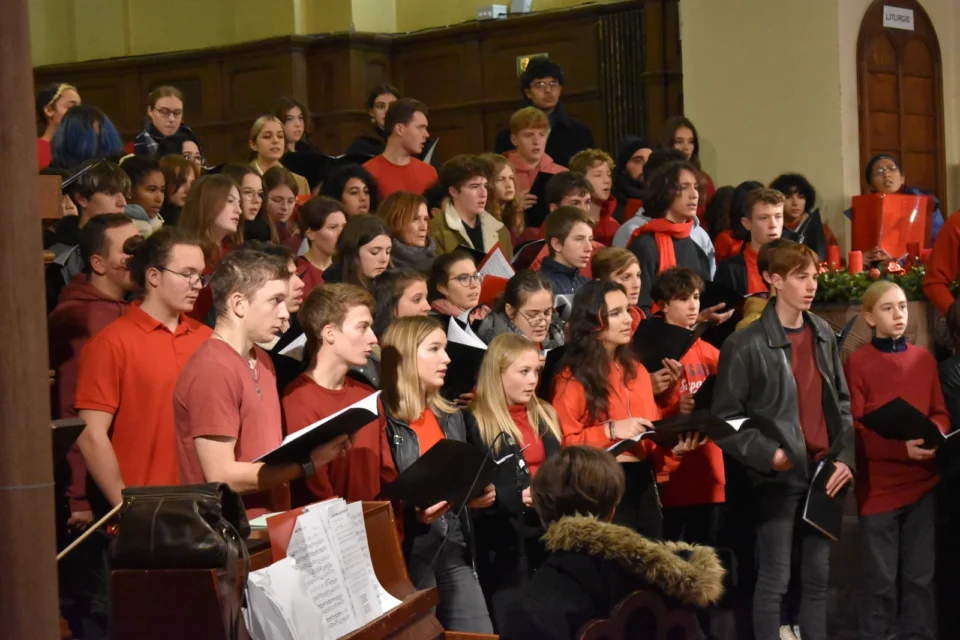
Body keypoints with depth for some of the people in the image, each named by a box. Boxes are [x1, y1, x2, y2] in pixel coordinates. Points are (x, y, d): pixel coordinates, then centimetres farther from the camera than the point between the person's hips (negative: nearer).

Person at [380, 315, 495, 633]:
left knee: (482, 635, 3)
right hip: (408, 553, -7)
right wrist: (411, 512, -25)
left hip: (455, 549, 7)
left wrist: (477, 495, 2)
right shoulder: (382, 419, -10)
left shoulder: (452, 417, 15)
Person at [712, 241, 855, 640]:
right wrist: (768, 454, -16)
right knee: (775, 579, 1)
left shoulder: (824, 336, 8)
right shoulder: (747, 346, -11)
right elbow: (725, 418, -8)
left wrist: (845, 457, 2)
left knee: (817, 576, 13)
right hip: (778, 477, -6)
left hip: (823, 472, 6)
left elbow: (841, 403, 14)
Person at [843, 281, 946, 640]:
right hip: (878, 485, -4)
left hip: (922, 482, 4)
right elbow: (853, 426, -8)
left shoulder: (924, 359, 9)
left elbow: (940, 412, 13)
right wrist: (901, 448, -21)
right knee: (881, 578, 1)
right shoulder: (858, 362, -5)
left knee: (920, 574, 8)